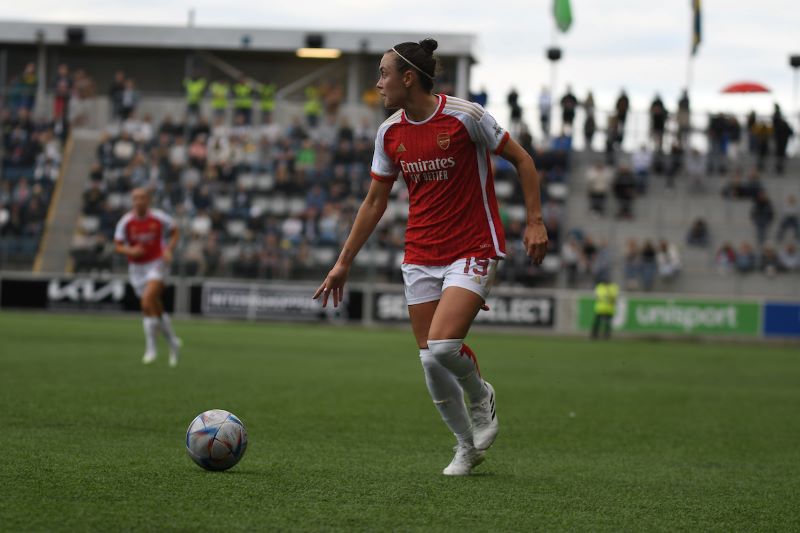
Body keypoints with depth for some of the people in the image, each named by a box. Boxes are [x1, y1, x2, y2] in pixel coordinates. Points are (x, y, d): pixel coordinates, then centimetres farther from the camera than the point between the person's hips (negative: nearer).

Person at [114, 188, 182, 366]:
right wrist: (129, 251, -23)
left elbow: (174, 232, 9)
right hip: (136, 268, 3)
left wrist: (169, 250, -8)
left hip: (156, 264, -3)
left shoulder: (159, 218, -7)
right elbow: (118, 246, -2)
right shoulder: (125, 222, -6)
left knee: (147, 301, -23)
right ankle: (173, 342, 30)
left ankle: (151, 348, -14)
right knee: (157, 309, 8)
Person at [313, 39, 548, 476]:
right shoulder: (390, 133, 4)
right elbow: (375, 201, 14)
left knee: (441, 347, -22)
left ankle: (481, 396, 11)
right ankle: (468, 447, 21)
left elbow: (522, 160, -3)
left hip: (473, 251, -5)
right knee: (430, 362, 1)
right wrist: (344, 262, 12)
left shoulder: (463, 116, -12)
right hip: (420, 256, 6)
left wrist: (535, 221, -10)